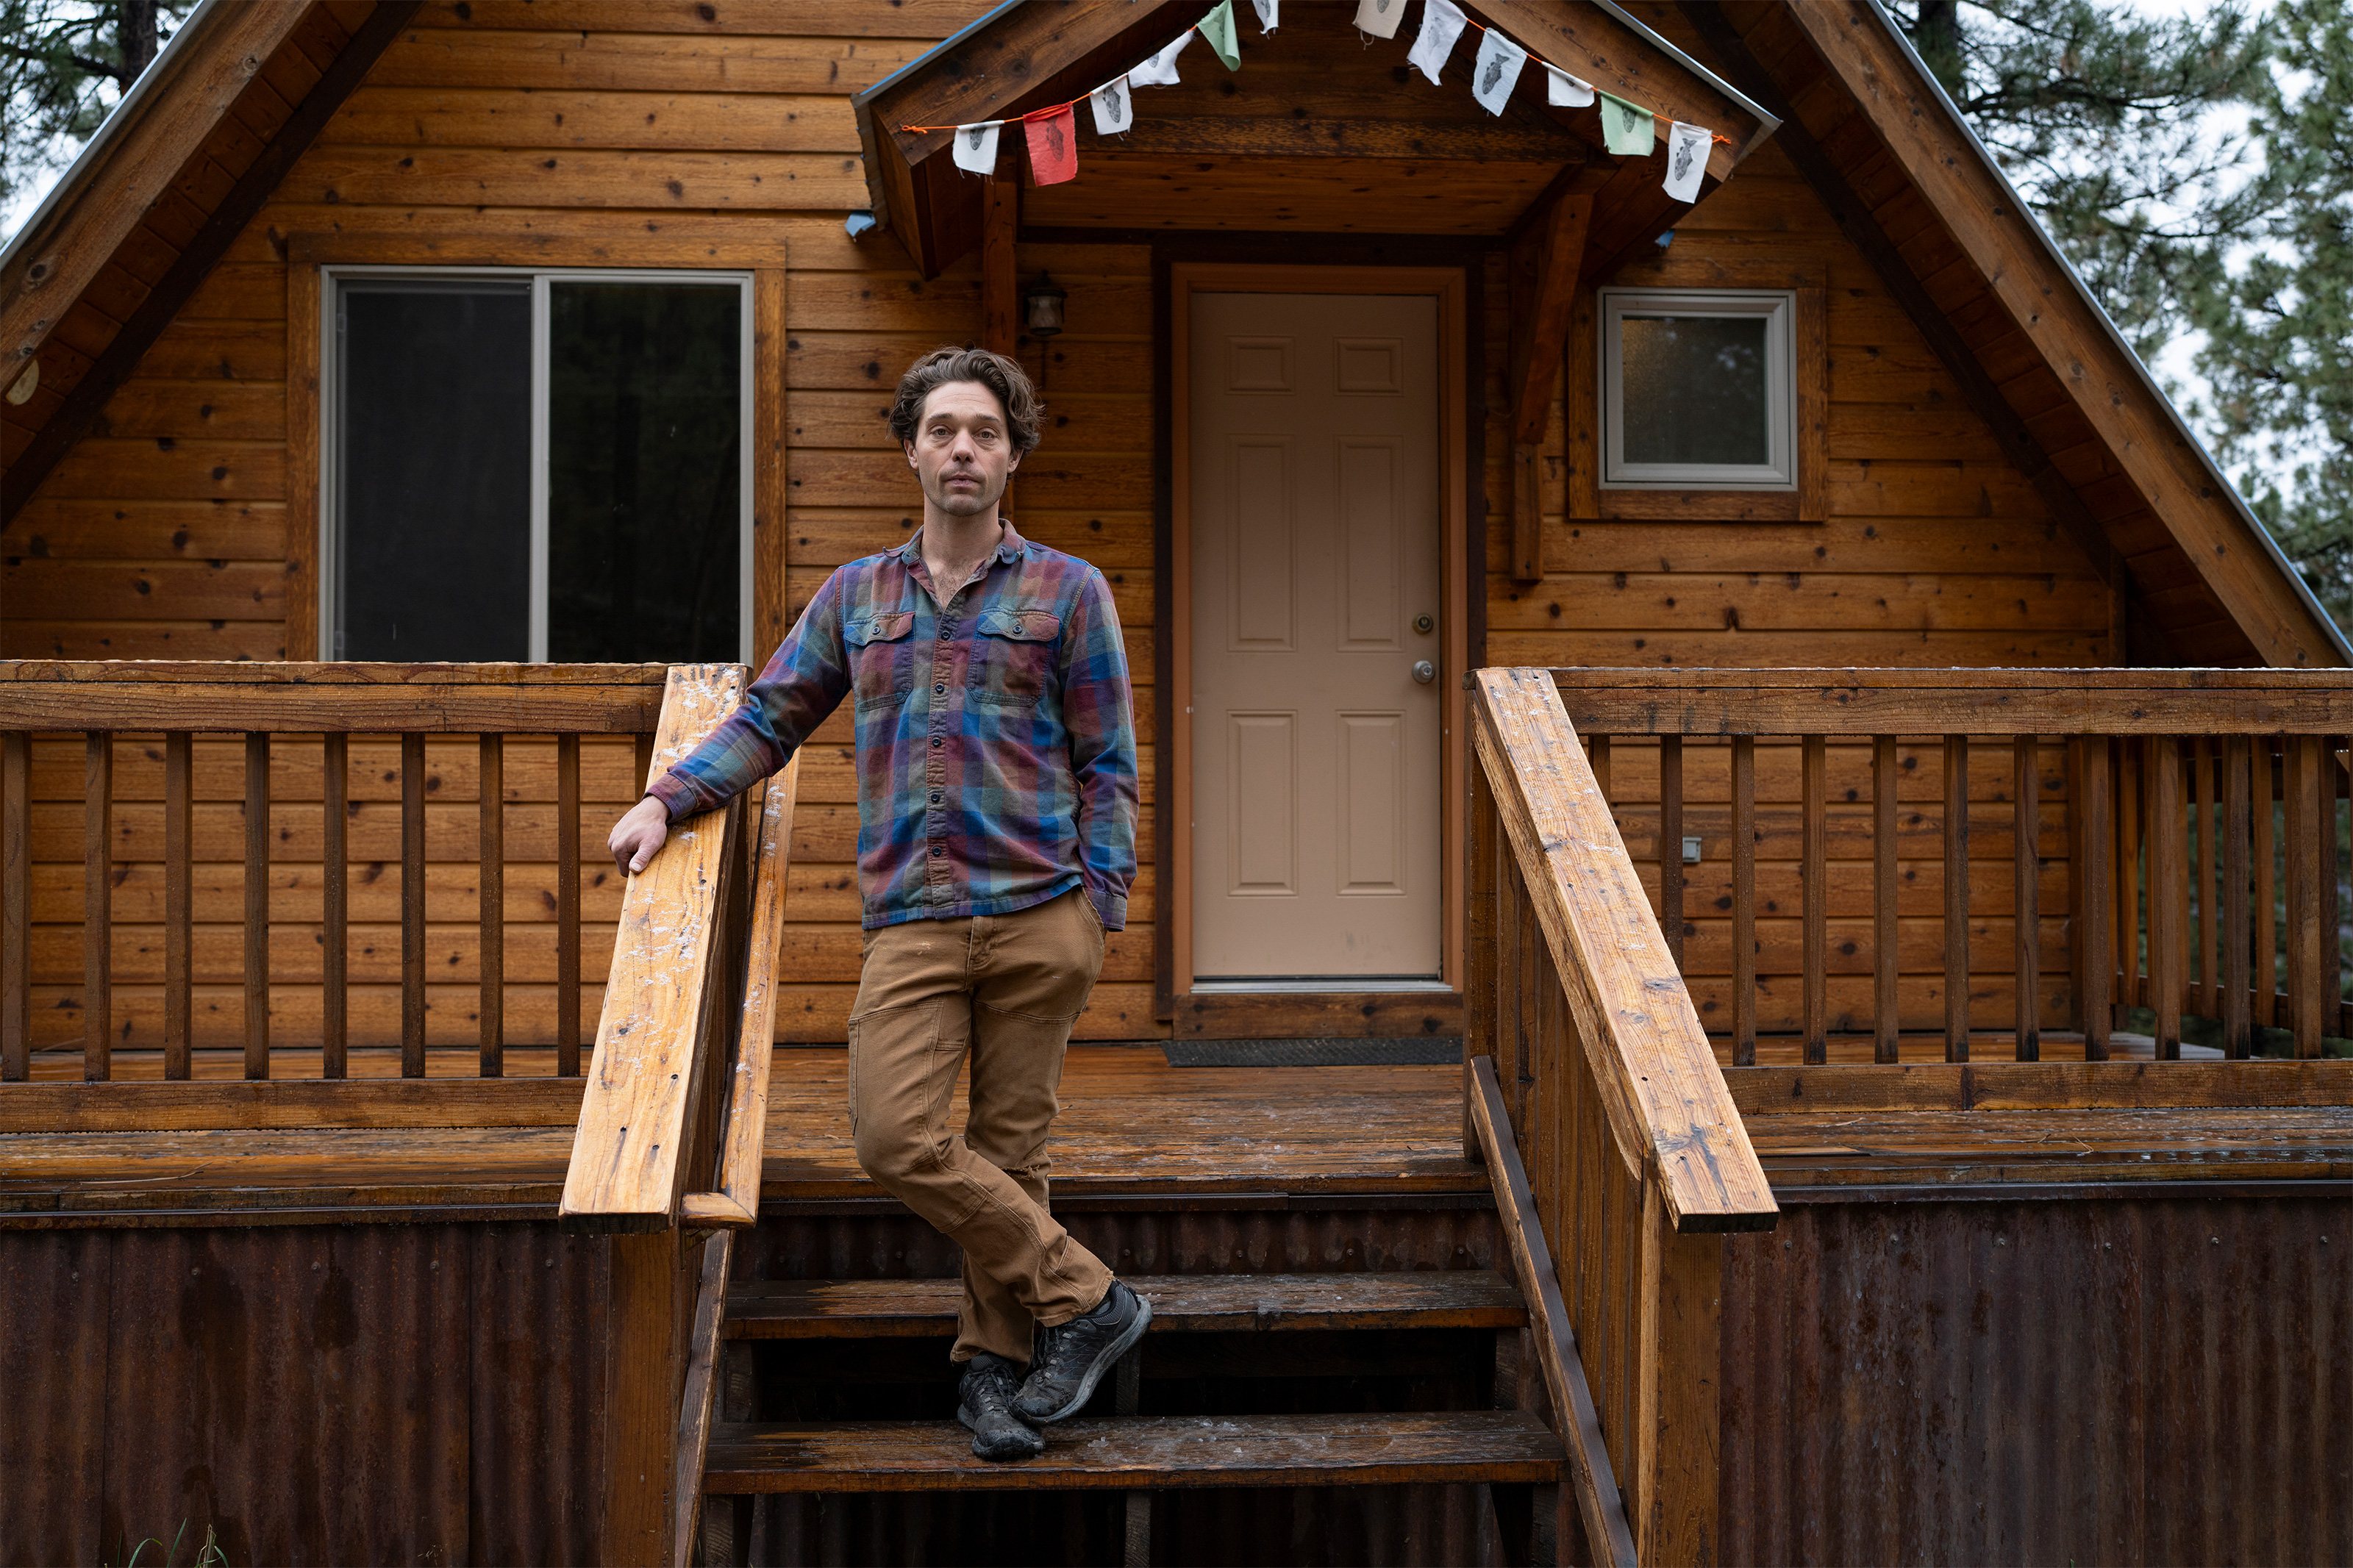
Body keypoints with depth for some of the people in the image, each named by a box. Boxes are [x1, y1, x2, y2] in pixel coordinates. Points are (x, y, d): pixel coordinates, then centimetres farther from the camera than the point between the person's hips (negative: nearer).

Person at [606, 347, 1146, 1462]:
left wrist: (1099, 907, -4)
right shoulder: (855, 596, 14)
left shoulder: (1068, 592, 6)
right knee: (895, 1138, -12)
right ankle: (1083, 1298, 3)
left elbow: (1108, 764, 4)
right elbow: (769, 720, 17)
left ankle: (993, 1359, 21)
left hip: (1039, 916, -2)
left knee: (1007, 1148, 3)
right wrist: (668, 799, 2)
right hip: (912, 925, 2)